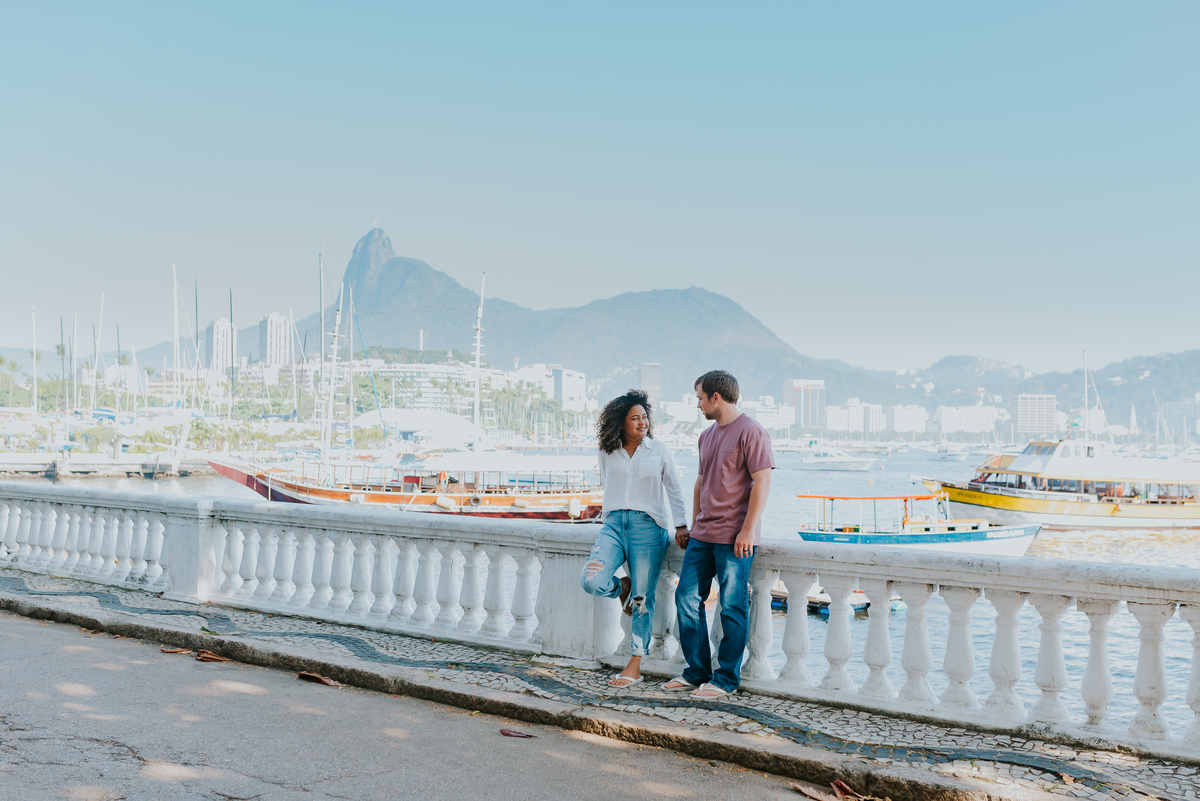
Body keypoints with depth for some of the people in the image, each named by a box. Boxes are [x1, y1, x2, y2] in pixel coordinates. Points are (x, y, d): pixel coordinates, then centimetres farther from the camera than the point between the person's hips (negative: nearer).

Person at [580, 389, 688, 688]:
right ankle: (622, 587, 18)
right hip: (614, 525, 2)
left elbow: (674, 489, 10)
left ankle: (634, 667, 7)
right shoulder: (607, 453, 8)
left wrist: (681, 525, 5)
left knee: (643, 599, -2)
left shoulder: (659, 451, 4)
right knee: (591, 582, -19)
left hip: (647, 526, -2)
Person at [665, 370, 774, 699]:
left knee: (732, 607, -1)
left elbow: (762, 482, -14)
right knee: (687, 598, 7)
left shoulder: (750, 431, -9)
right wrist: (693, 525, 22)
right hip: (703, 535, 8)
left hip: (734, 538, -8)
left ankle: (726, 679, 8)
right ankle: (698, 671, 18)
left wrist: (748, 529, -18)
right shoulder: (707, 435, 17)